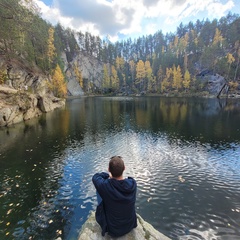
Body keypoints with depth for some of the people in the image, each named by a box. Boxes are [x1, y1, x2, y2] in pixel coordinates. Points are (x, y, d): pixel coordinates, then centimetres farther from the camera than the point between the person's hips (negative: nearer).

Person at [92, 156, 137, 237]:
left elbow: (95, 176, -12)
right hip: (131, 225, 3)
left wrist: (108, 175, 0)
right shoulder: (133, 183, -26)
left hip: (113, 230, -3)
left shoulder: (104, 185, -35)